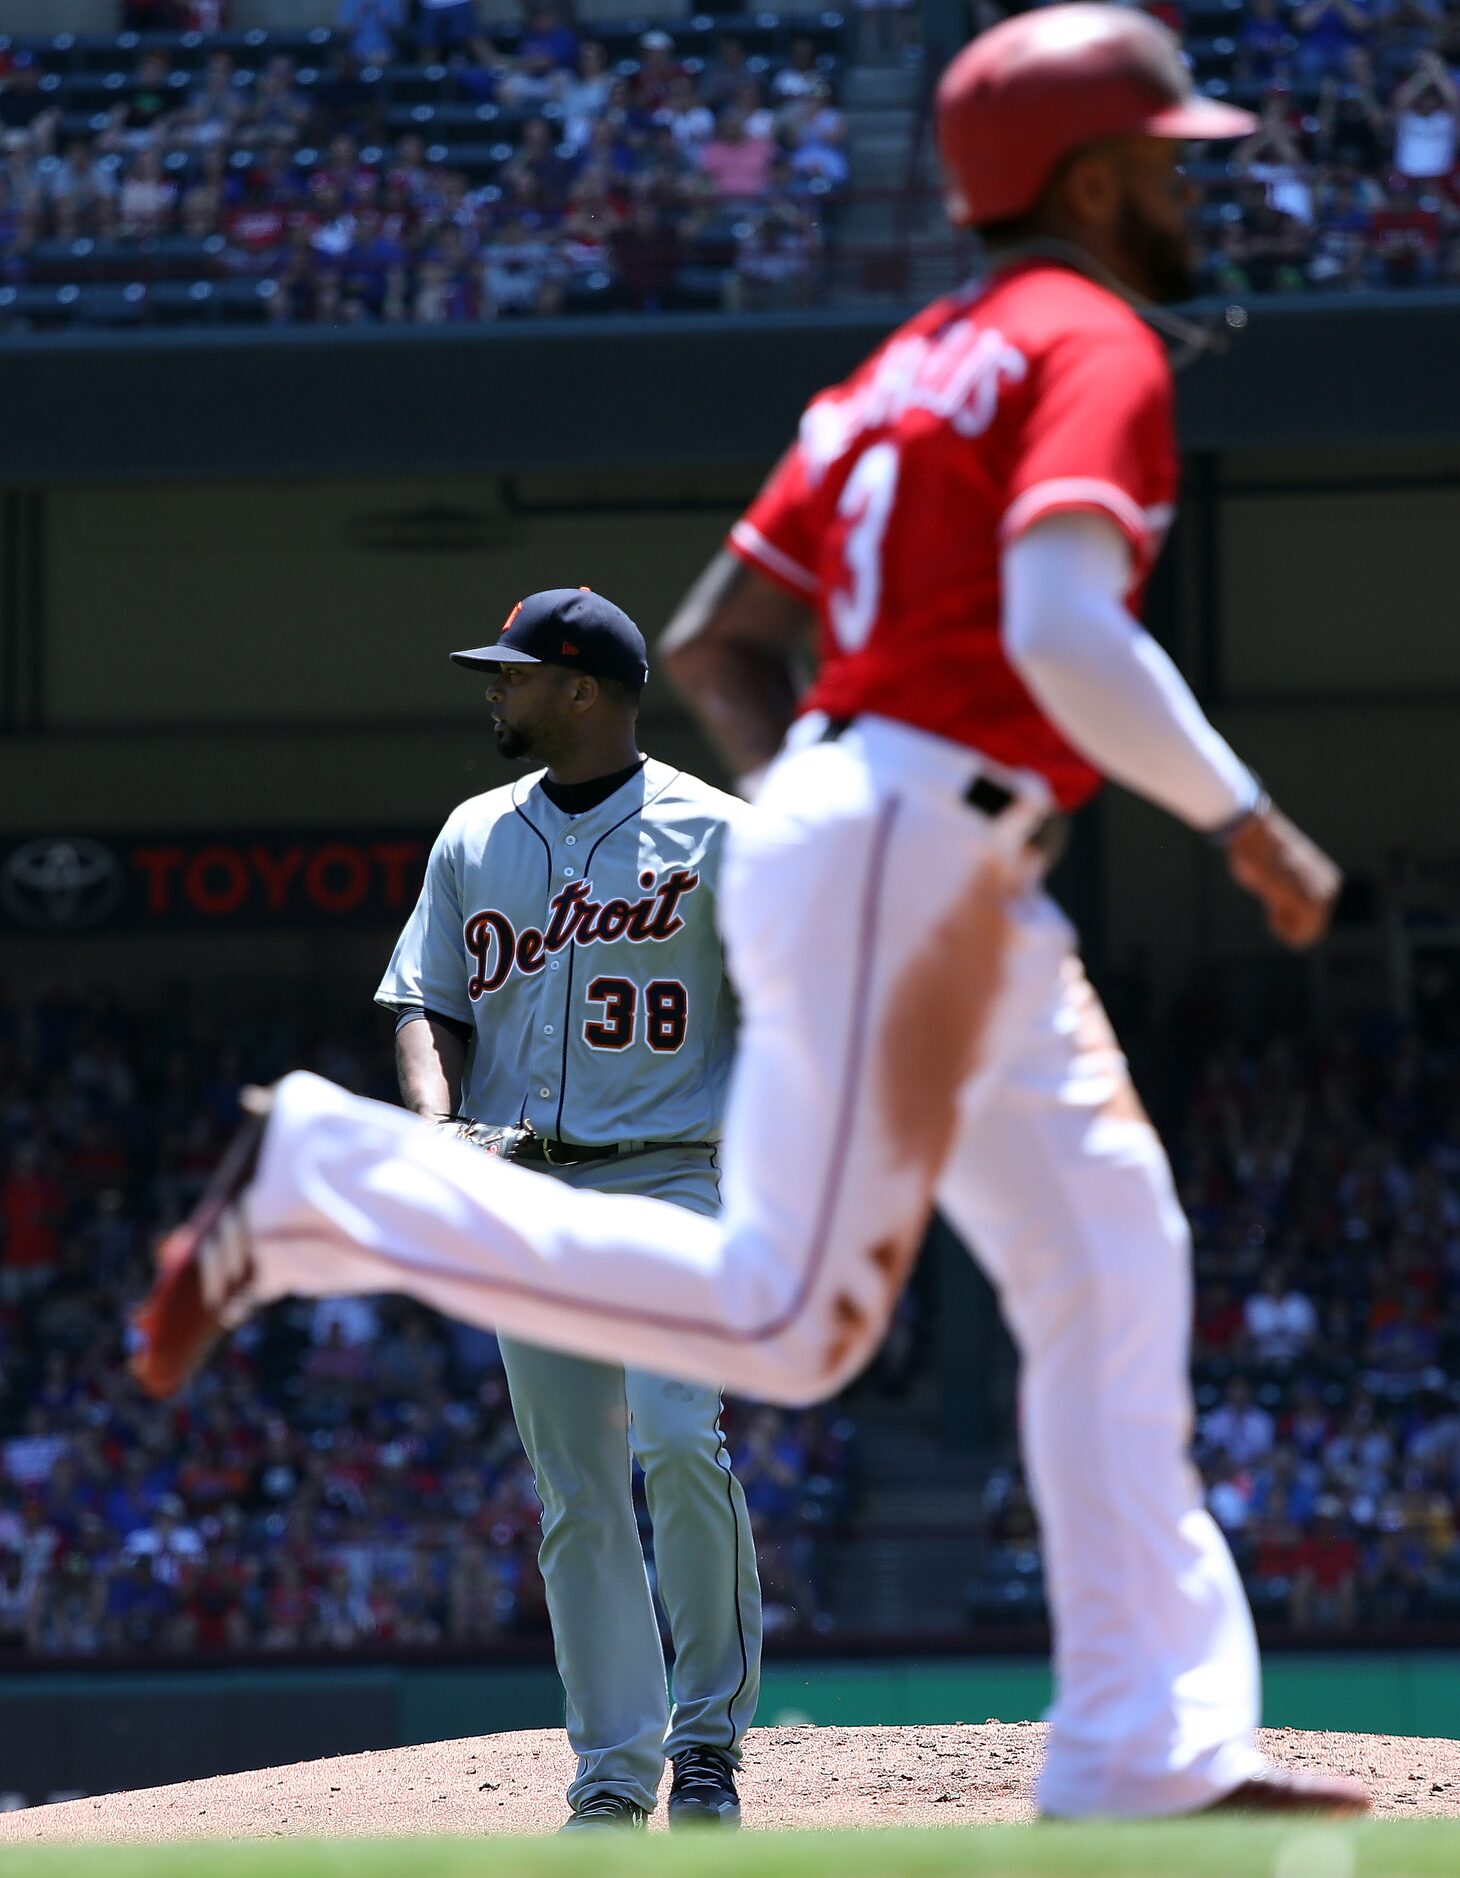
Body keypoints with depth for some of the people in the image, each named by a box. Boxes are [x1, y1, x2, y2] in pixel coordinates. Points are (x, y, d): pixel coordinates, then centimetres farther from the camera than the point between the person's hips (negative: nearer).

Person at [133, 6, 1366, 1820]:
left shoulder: (913, 363, 20)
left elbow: (716, 638, 20)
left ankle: (1149, 1746, 8)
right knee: (792, 1317, -13)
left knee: (1115, 1272, 10)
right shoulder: (1092, 344, -8)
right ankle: (324, 1185, -10)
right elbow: (1060, 632, -24)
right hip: (916, 845, -11)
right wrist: (1244, 822, -16)